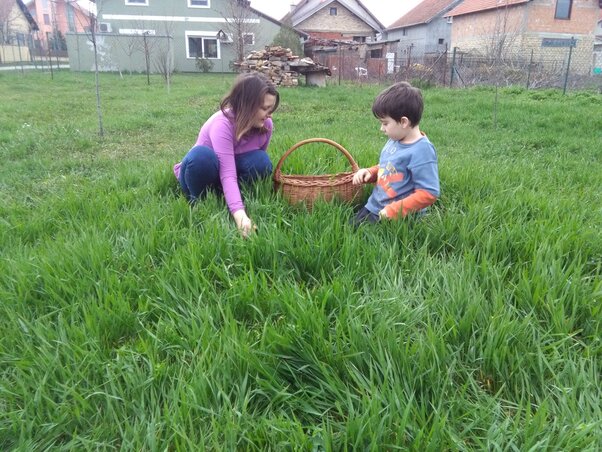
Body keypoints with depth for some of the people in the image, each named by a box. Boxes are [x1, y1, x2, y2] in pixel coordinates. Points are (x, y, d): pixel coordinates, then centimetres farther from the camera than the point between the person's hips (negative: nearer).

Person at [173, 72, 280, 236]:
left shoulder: (266, 125, -17)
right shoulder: (222, 123, -33)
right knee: (201, 156, -39)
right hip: (202, 172, -4)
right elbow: (227, 174, -43)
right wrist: (239, 213, -56)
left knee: (261, 162, -26)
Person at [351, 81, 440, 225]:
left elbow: (428, 193, -23)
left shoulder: (422, 151, -22)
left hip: (397, 219, -8)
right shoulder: (395, 140, 5)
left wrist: (394, 211, -24)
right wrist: (369, 173, 2)